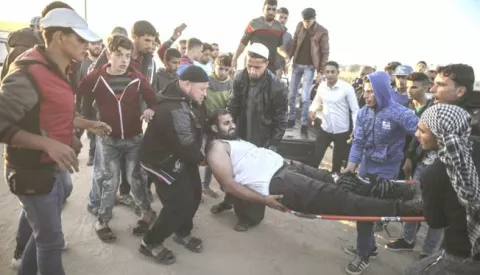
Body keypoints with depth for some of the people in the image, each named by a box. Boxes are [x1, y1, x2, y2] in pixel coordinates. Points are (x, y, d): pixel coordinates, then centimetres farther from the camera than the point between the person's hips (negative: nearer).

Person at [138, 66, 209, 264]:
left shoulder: (190, 100, -3)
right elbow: (187, 145, -26)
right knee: (180, 203, -8)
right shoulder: (174, 110, -34)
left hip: (182, 156, 9)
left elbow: (202, 123, 16)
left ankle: (182, 233, 38)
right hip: (163, 161, -9)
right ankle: (151, 243, 13)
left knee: (194, 195, 14)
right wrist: (201, 159, -9)